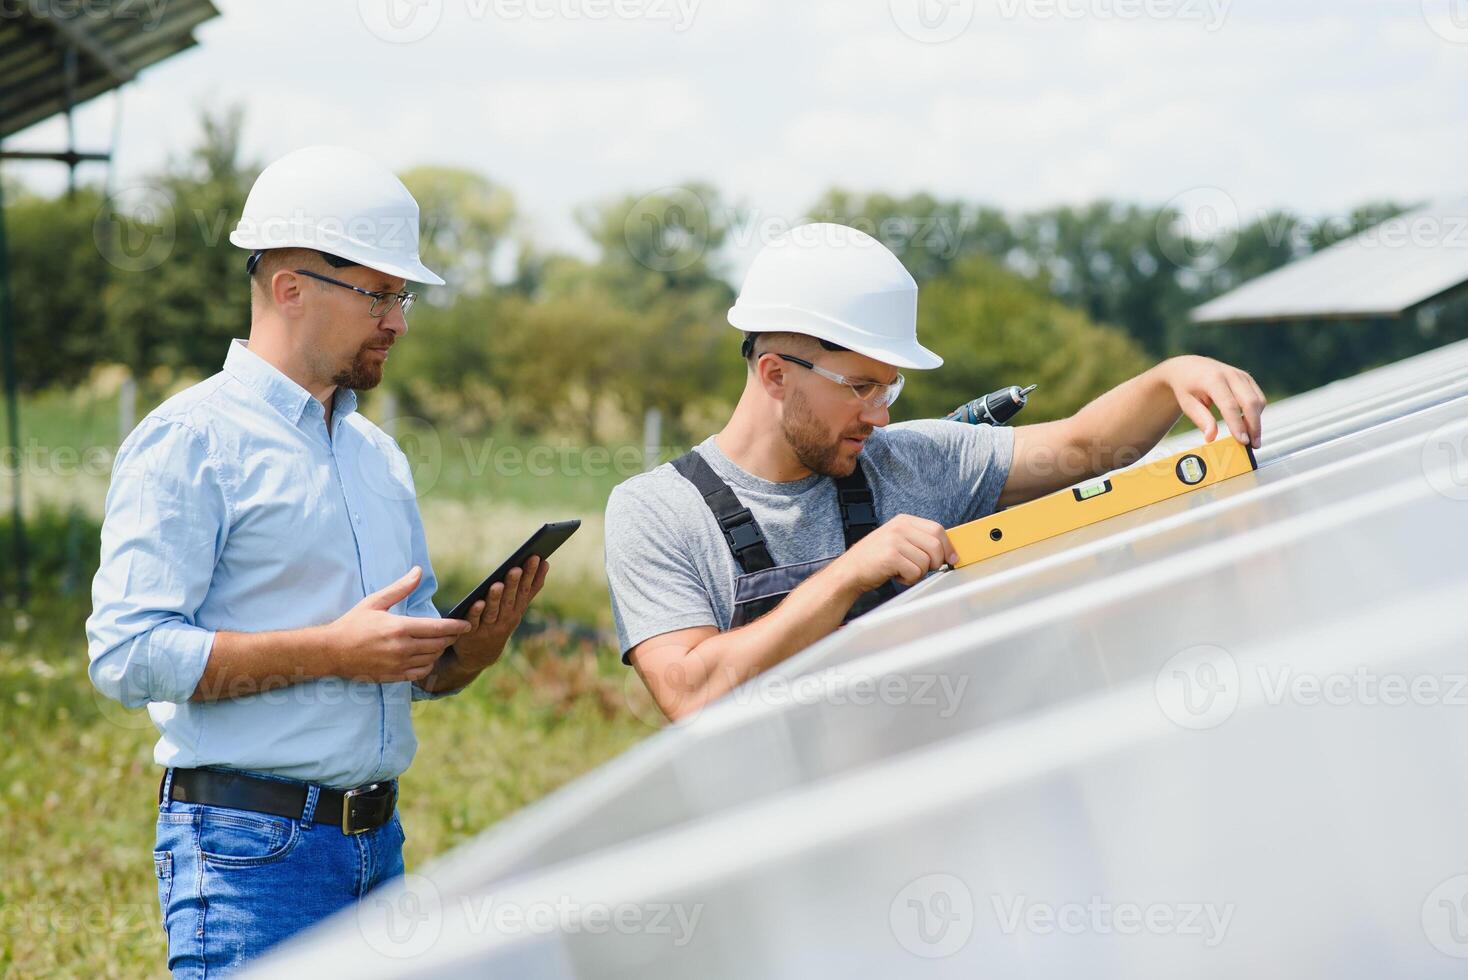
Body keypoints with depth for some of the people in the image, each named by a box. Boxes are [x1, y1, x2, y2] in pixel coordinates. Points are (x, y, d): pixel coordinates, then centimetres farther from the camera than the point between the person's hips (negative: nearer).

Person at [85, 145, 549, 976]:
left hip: (378, 842, 7)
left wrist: (474, 647, 0)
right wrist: (330, 650, -19)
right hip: (248, 850, -7)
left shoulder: (380, 456, 18)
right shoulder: (189, 441, -6)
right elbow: (128, 652, -16)